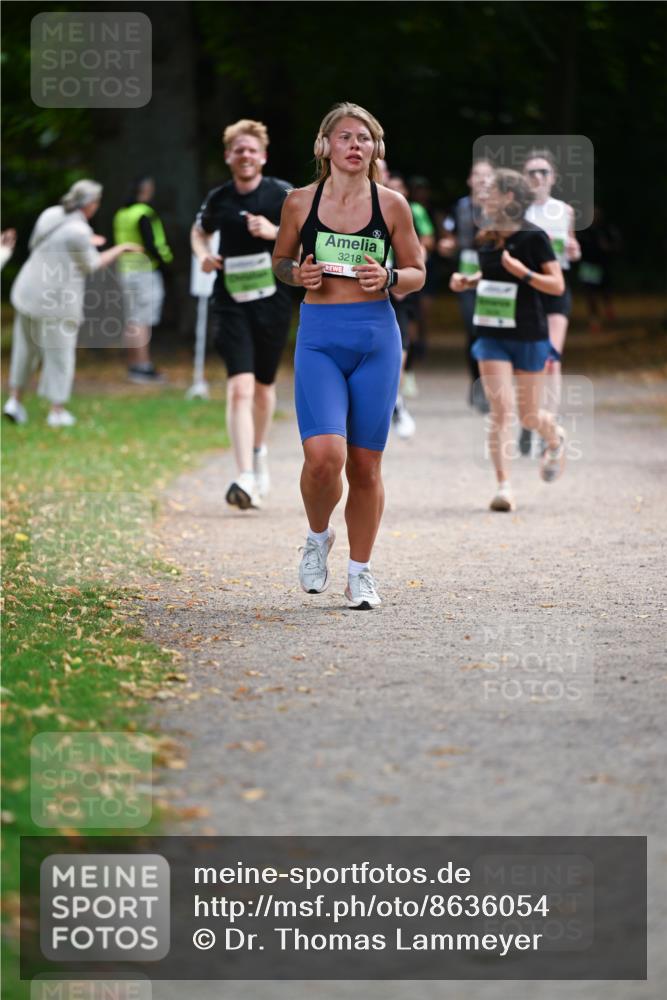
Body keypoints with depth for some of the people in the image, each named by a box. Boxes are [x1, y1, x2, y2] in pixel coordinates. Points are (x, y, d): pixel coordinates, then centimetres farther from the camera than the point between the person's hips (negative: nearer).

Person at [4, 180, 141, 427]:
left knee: (25, 348, 19)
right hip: (58, 300, -7)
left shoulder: (50, 214, 2)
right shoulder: (78, 231, -19)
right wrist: (120, 249, 6)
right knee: (60, 353, 6)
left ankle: (14, 399, 17)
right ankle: (57, 411, 12)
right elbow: (92, 265, -7)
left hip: (30, 291, 7)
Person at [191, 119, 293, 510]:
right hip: (231, 302, 0)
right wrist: (203, 254, 4)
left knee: (264, 385, 14)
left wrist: (276, 232, -19)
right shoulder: (218, 199, 4)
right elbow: (200, 231, 25)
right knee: (240, 385, -15)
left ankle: (259, 452, 44)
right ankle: (246, 478, -23)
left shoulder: (282, 194, -3)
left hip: (273, 300, 0)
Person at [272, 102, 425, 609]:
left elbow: (417, 273, 10)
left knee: (365, 462, 4)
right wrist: (297, 274, -6)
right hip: (319, 337, -1)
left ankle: (360, 572, 19)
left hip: (376, 337, 1)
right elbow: (280, 259, 16)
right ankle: (318, 536, 12)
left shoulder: (391, 205, 3)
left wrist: (389, 278, -11)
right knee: (324, 454, -18)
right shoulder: (301, 202, 2)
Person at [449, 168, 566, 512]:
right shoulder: (486, 239, 5)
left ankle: (555, 439, 43)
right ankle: (503, 486, -9)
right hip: (492, 335, 4)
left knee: (529, 415, 8)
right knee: (500, 411, -10)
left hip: (529, 336, -4)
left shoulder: (533, 237, -11)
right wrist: (467, 281, 3)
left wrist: (523, 272, -25)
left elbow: (557, 285, -11)